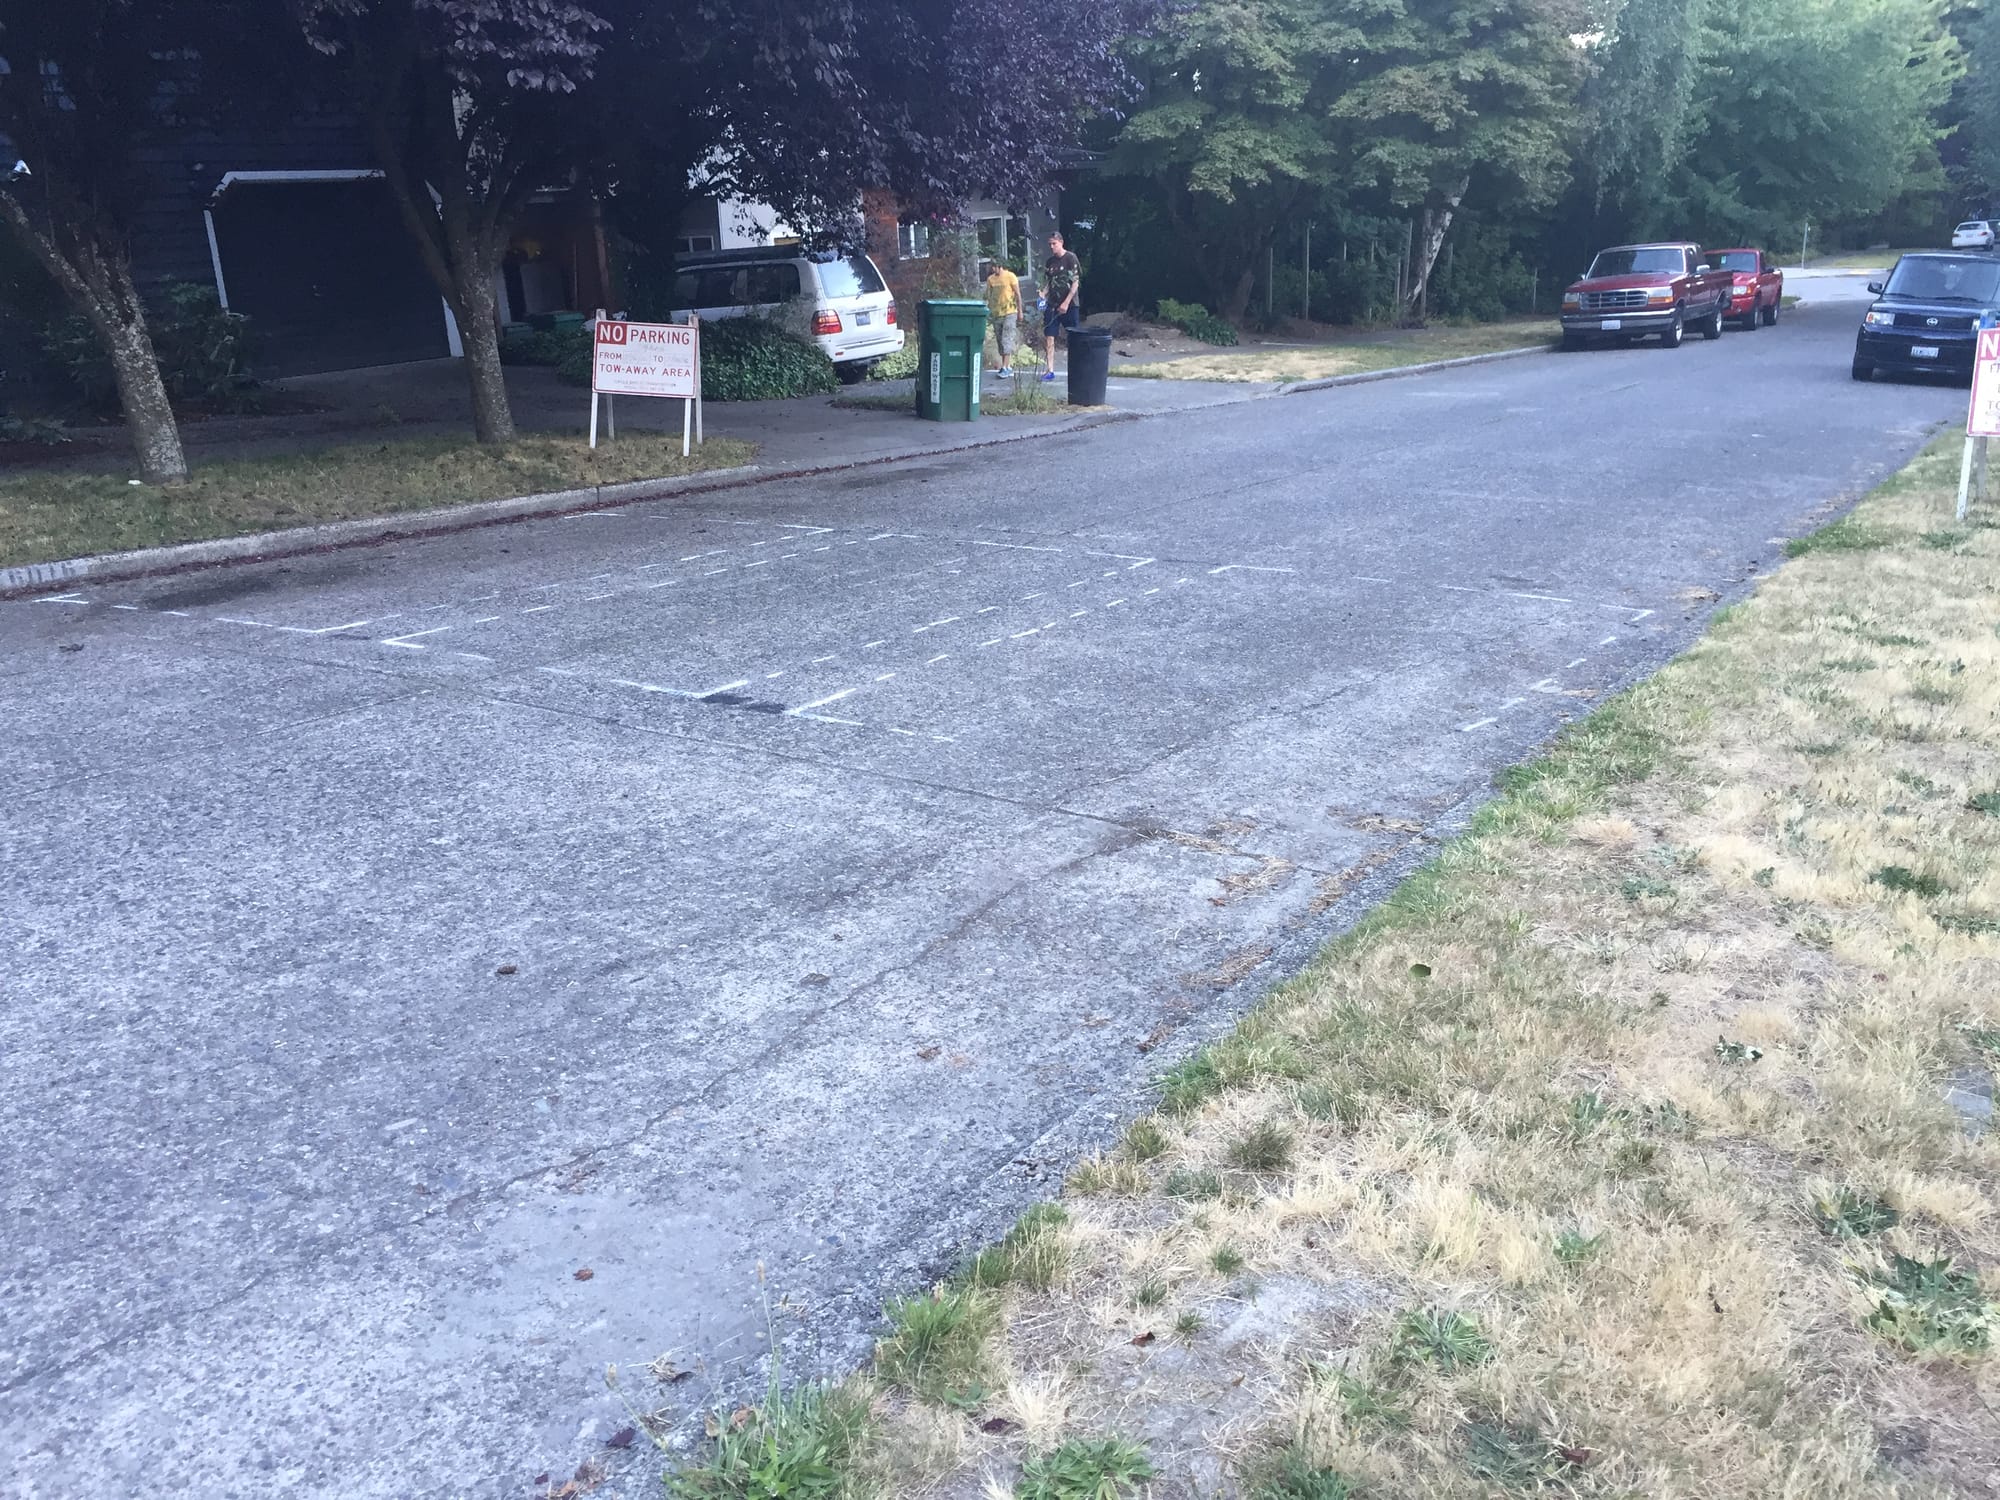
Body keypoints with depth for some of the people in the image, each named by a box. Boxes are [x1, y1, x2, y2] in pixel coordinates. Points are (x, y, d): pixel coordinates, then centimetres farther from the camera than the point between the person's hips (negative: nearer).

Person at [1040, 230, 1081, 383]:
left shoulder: (1070, 258, -5)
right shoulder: (1049, 262, 11)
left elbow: (1075, 282, -9)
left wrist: (1066, 303, -14)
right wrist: (1043, 294, -4)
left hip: (1069, 305, -5)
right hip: (1052, 305, 5)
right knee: (1050, 337, -2)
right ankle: (1050, 370, 0)